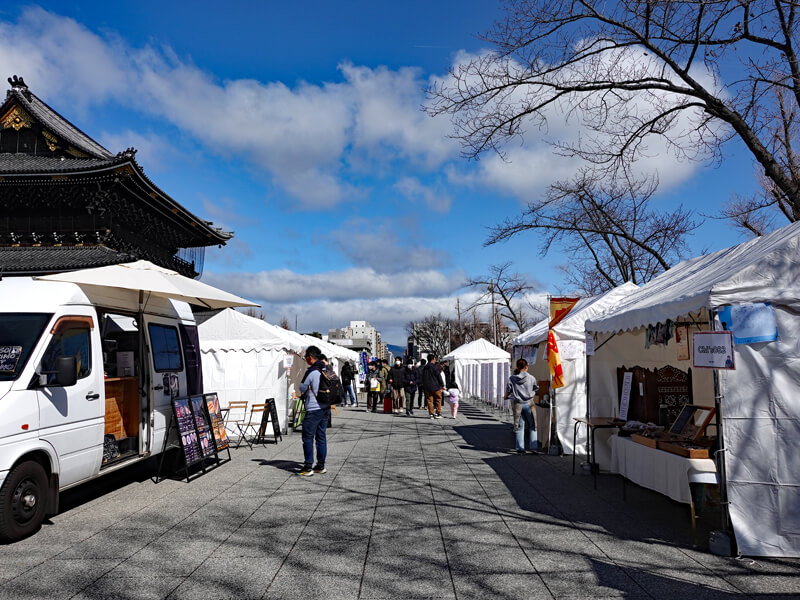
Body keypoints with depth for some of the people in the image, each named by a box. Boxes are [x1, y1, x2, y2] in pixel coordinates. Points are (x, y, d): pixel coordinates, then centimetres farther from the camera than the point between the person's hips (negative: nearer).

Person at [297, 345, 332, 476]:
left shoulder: (311, 372, -16)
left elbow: (302, 389, -6)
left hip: (313, 410, -7)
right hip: (326, 408, 7)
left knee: (308, 438, 1)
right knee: (321, 437, 13)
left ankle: (308, 467, 2)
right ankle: (321, 465, 18)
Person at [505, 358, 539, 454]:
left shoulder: (512, 378, -5)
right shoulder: (531, 378, -7)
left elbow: (508, 391, 3)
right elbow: (536, 389, 8)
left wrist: (506, 396, 25)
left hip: (517, 404, 1)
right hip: (528, 403, -1)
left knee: (520, 426, 7)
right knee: (532, 425, 12)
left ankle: (520, 448, 6)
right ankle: (533, 447, 9)